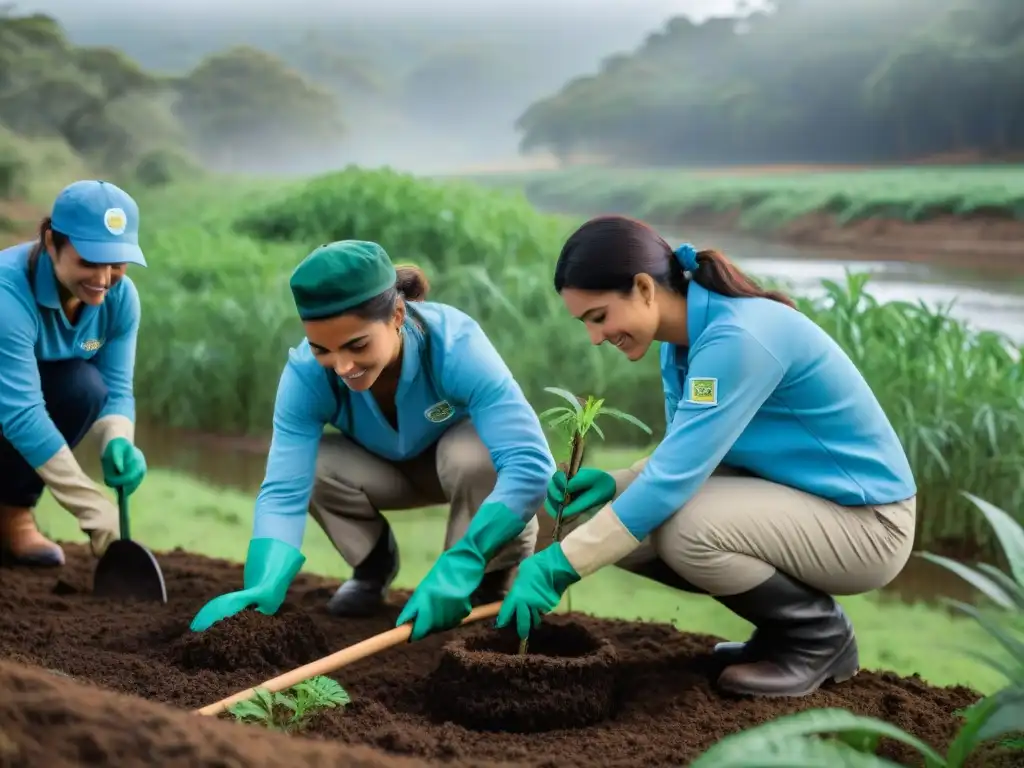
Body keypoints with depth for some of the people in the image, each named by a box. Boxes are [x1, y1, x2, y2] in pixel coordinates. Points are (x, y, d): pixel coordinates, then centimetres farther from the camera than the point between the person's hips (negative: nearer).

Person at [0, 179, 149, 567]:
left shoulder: (120, 295, -17)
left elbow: (117, 388, -14)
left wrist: (119, 442, -38)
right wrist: (98, 514, -42)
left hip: (38, 383, 4)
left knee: (85, 385, -27)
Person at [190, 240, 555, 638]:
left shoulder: (454, 345, -39)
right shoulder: (307, 372, -31)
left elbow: (530, 462, -48)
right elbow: (284, 491, -36)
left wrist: (459, 565, -58)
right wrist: (263, 589, -54)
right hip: (388, 468, 3)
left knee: (478, 452, -36)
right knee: (309, 465, -27)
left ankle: (489, 579, -8)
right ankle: (373, 564, 4)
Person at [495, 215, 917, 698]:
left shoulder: (738, 338, -27)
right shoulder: (683, 338, 0)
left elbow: (676, 478, -30)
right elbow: (687, 458, 10)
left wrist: (557, 566, -28)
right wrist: (614, 484, -10)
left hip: (866, 519, -9)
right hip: (790, 499, 9)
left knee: (684, 528, -31)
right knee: (610, 518, -4)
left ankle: (820, 636, -4)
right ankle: (785, 629, 9)